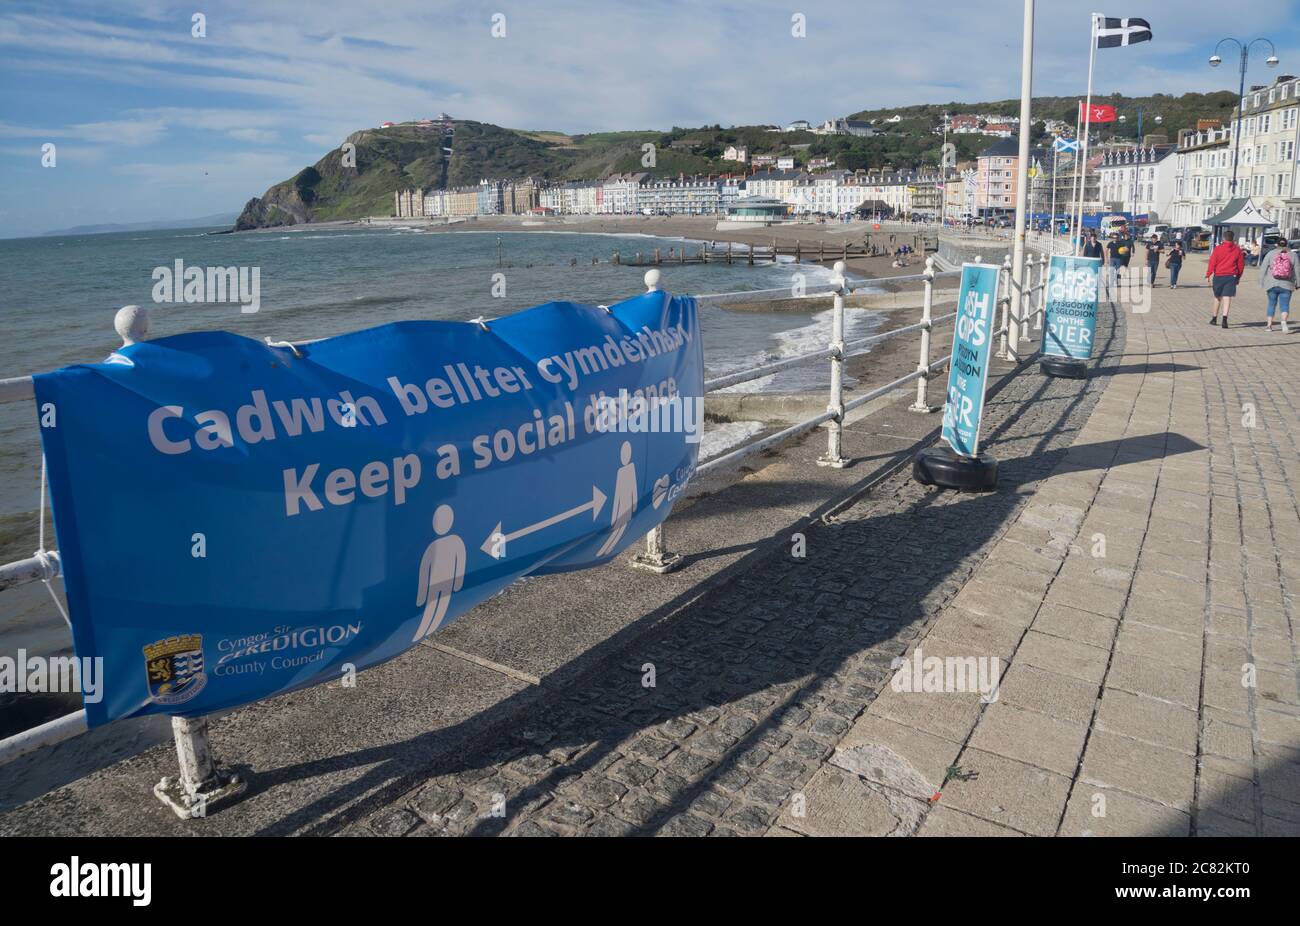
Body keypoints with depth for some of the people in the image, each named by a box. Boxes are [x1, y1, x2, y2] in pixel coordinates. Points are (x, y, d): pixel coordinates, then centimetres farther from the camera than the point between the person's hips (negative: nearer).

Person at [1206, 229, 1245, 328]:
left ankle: (1214, 318, 23)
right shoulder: (1237, 250, 6)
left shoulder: (1218, 249, -1)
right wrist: (1238, 277, 20)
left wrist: (1208, 275, -4)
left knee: (1217, 297, 15)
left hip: (1218, 276, 0)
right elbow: (1241, 265, 10)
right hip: (1231, 277, 0)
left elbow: (1212, 263, -7)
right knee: (1227, 298, -5)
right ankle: (1224, 318, -20)